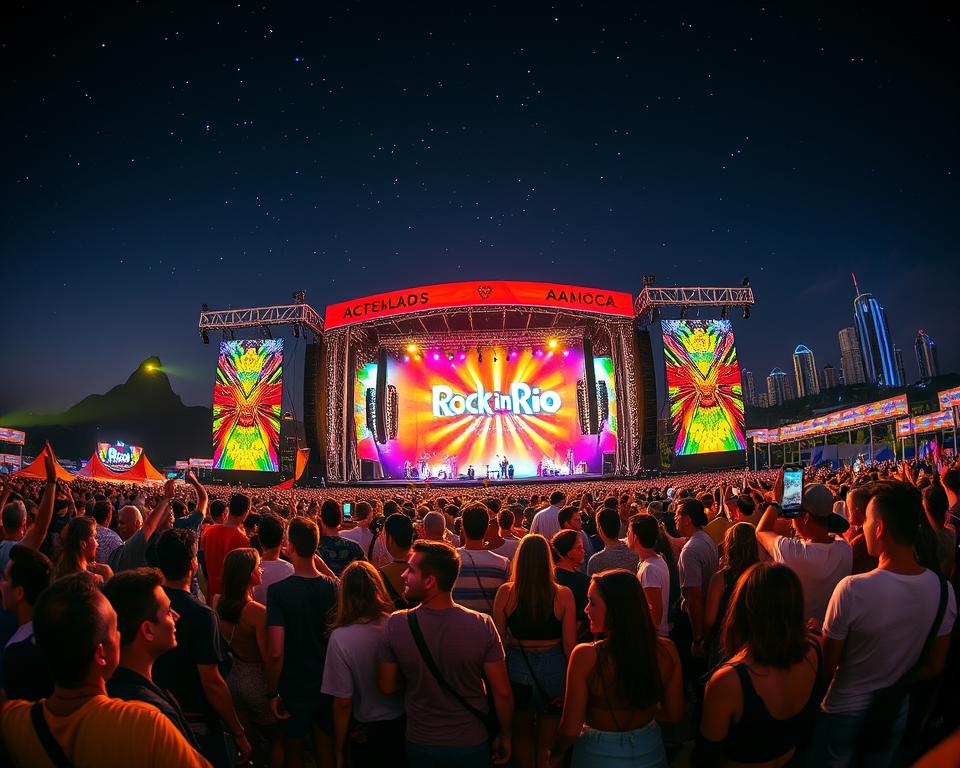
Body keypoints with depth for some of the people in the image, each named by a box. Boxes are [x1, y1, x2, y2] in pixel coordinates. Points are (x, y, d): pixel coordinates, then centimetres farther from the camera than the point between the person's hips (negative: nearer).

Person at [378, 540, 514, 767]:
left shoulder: (396, 624, -21)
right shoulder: (482, 625, -22)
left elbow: (387, 687, -9)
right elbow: (502, 692, -14)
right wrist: (505, 737, 2)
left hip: (420, 746, 0)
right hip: (472, 746, 0)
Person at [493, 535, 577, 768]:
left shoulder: (505, 592, -14)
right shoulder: (563, 595, -15)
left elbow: (497, 639, -6)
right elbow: (569, 643, -11)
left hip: (516, 669, 1)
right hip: (553, 670, 0)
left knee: (521, 735, 26)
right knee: (547, 742, 20)